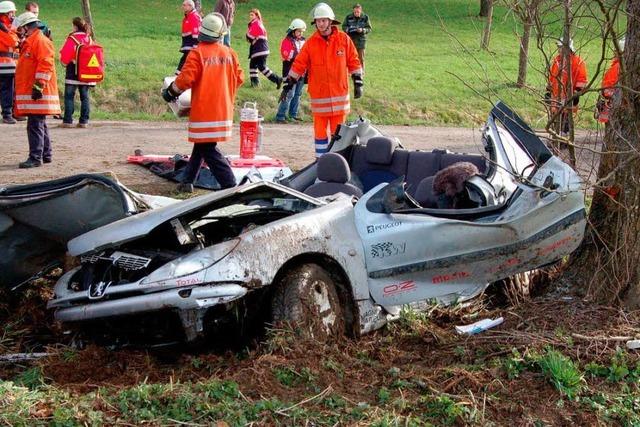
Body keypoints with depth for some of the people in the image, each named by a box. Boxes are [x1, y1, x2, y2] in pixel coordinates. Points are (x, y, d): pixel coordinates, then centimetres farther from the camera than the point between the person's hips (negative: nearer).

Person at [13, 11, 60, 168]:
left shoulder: (41, 41, -11)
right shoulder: (29, 42, 21)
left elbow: (45, 64, -20)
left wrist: (39, 85, -24)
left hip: (37, 94, -11)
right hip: (29, 93, 11)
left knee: (35, 125, -12)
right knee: (39, 125, 15)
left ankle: (35, 158, -14)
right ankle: (46, 155, 23)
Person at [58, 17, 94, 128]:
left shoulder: (72, 38, -10)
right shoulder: (89, 39, 6)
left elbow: (64, 55, -9)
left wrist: (65, 62, 10)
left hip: (73, 71, -5)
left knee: (69, 96, -1)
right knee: (84, 97, 8)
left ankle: (68, 121, -6)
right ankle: (84, 121, 6)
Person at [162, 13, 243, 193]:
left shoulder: (197, 53, -13)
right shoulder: (229, 53, 1)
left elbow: (185, 79, -16)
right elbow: (239, 78, 7)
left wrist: (170, 92, 2)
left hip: (203, 110, -6)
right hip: (224, 109, 6)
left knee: (207, 148, -2)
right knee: (202, 144, 17)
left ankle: (229, 184, -11)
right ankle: (188, 181, 22)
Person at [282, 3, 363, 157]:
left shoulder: (344, 39, -1)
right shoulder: (311, 43, -1)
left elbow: (353, 62, 6)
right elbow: (299, 65, 1)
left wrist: (358, 83, 3)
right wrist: (288, 86, -2)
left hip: (339, 94, 0)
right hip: (319, 95, 0)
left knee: (338, 132, 5)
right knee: (320, 131, 3)